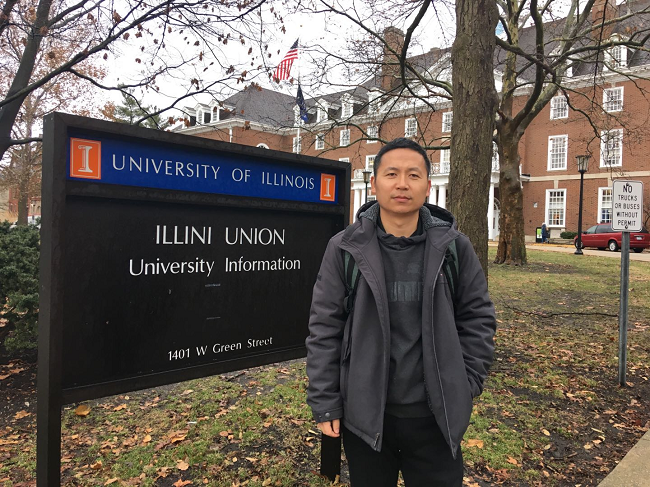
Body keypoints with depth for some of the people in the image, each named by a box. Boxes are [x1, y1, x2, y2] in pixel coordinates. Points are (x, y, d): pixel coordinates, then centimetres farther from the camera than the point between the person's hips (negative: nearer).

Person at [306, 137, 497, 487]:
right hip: (364, 414, 0)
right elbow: (324, 329, -6)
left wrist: (468, 384, 0)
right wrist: (324, 404, -5)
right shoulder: (345, 248, -8)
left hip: (436, 414, 1)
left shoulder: (454, 247, -4)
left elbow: (477, 318, 4)